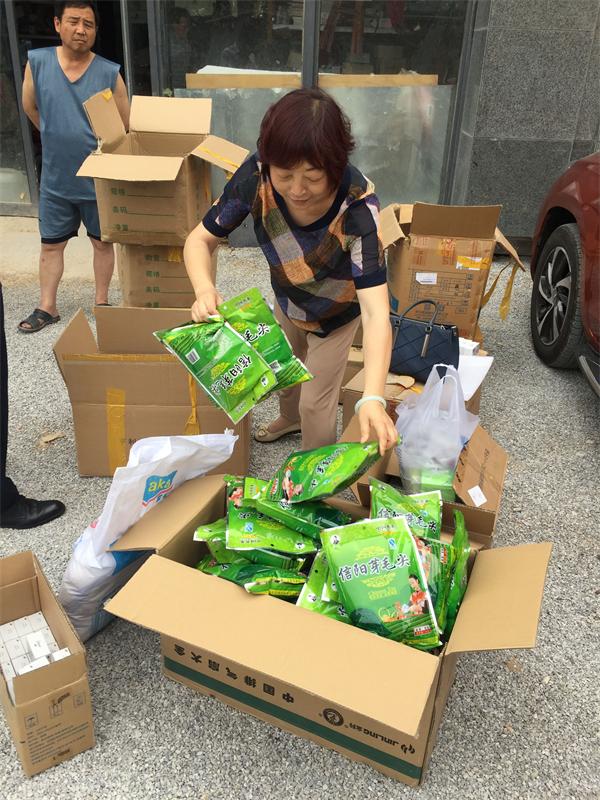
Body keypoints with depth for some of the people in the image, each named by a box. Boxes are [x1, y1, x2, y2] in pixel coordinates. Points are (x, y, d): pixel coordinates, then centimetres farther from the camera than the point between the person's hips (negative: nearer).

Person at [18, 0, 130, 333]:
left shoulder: (109, 73, -10)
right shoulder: (37, 62, -5)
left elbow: (125, 128, -2)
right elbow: (30, 107, 11)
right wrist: (58, 139, 16)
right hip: (55, 180, 2)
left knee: (102, 243, 11)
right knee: (51, 244, 11)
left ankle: (102, 302, 27)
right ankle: (46, 308, 24)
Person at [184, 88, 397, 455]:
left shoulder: (358, 205, -40)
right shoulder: (256, 176, -32)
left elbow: (375, 311, -46)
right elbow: (200, 240, -21)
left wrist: (372, 398, -60)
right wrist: (206, 291, -44)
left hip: (336, 313, -4)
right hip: (287, 301, 4)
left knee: (315, 403, 7)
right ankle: (289, 418, 64)